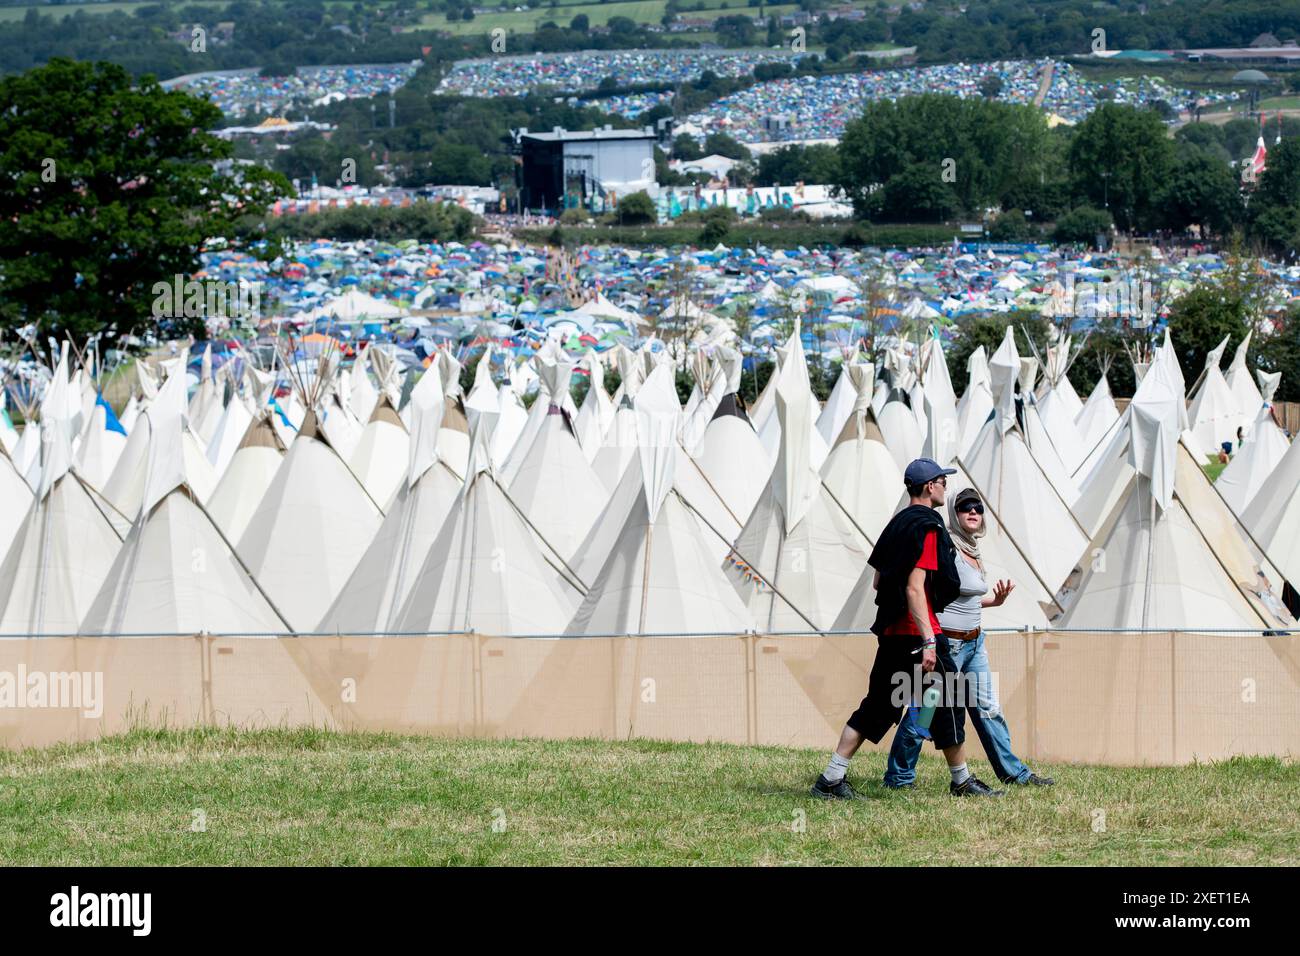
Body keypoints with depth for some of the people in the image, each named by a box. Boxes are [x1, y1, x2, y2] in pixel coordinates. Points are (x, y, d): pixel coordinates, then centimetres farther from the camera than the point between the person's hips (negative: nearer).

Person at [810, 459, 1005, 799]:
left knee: (878, 705, 9)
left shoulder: (897, 523, 15)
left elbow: (878, 582, 20)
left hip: (890, 630, 9)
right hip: (917, 631, -9)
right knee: (948, 703, 3)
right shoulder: (927, 526, -12)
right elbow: (915, 587, -21)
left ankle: (831, 780, 3)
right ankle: (962, 782, 11)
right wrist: (928, 641, -25)